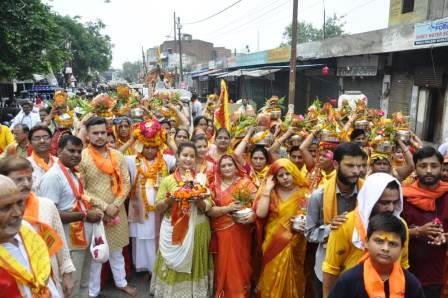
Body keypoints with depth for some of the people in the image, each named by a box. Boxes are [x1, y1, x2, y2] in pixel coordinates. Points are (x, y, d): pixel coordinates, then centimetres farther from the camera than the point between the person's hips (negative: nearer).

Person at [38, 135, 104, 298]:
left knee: (84, 285, 23)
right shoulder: (53, 176, -19)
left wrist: (91, 210, 2)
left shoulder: (74, 173, 9)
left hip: (84, 238, 8)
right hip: (69, 243, -8)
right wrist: (85, 215, -20)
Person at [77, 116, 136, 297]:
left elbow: (126, 183, 2)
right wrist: (104, 207, -16)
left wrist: (115, 205, -11)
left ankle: (121, 282, 38)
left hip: (117, 211, 4)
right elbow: (81, 189, -13)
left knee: (117, 251, 19)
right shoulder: (81, 157, -10)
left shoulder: (117, 156, 2)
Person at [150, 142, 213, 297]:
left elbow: (207, 207, 0)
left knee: (193, 265, 9)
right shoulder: (168, 180, 0)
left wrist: (199, 200, -20)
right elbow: (158, 208, 0)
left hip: (196, 230, 1)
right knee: (173, 267, 6)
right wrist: (169, 199, -18)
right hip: (173, 231, -1)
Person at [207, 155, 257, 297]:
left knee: (240, 264, 3)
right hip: (221, 232, 2)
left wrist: (253, 215, -24)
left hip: (240, 232, -2)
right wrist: (227, 208, -17)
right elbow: (209, 210, -4)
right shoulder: (214, 186, 5)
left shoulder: (245, 182, 0)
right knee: (223, 265, 10)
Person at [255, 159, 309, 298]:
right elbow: (260, 213, -14)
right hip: (273, 243, 1)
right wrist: (267, 190, -13)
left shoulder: (303, 193, -4)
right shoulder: (271, 192, -1)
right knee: (272, 279, 11)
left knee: (291, 280, 12)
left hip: (294, 244, -1)